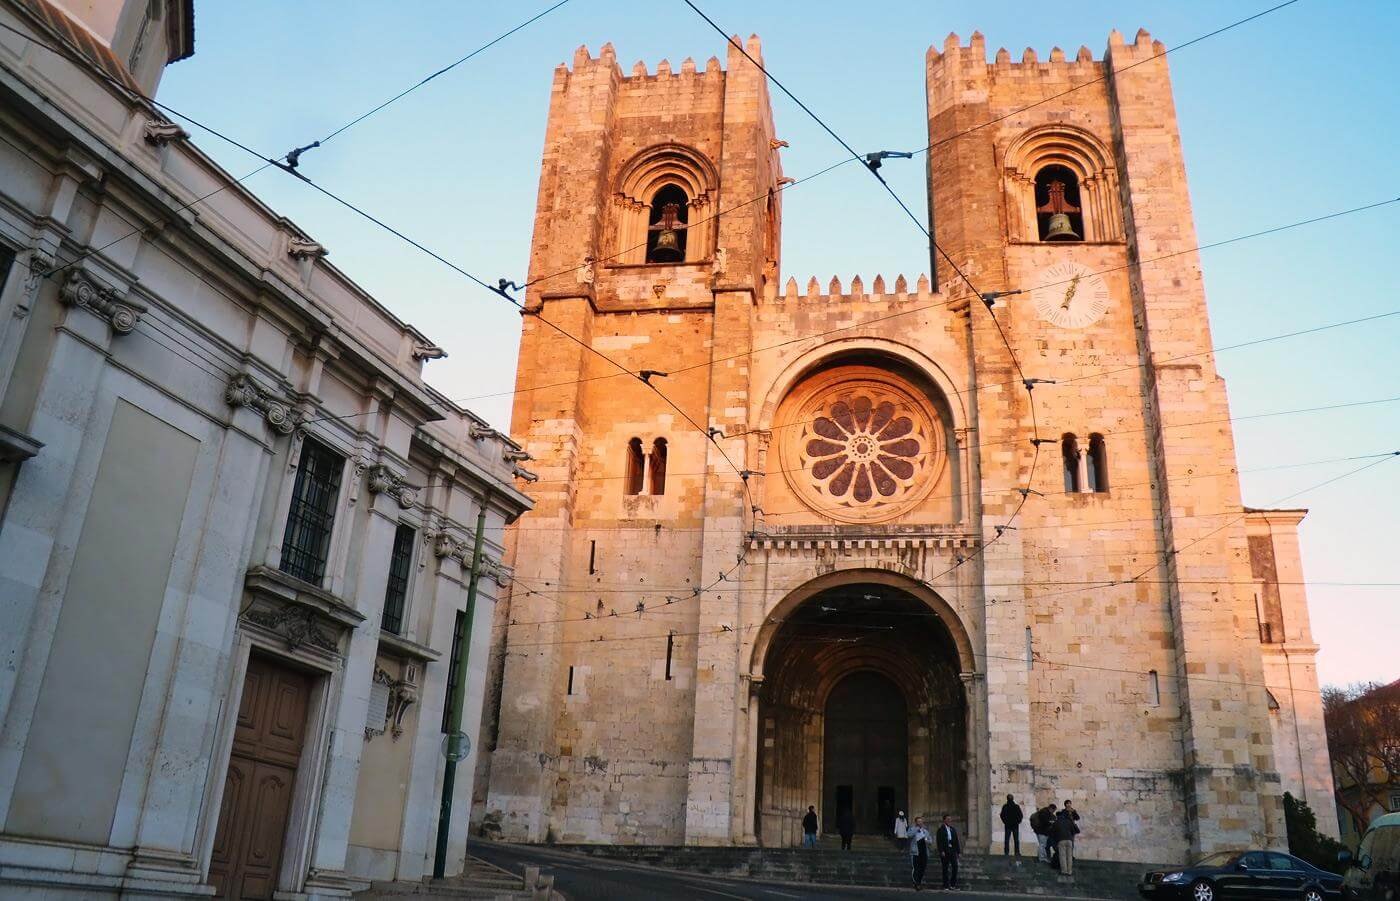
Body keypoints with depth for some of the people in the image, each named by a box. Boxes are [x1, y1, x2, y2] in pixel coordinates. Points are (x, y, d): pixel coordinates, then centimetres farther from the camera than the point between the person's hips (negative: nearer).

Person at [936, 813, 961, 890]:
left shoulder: (953, 830, 14)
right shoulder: (941, 830, -2)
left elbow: (956, 841, 14)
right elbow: (939, 842, -8)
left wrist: (958, 851, 7)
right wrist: (941, 851, -16)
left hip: (953, 850, 4)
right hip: (945, 851, -4)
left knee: (955, 867, -3)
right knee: (945, 869, 1)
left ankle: (953, 884, 8)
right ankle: (946, 885, 8)